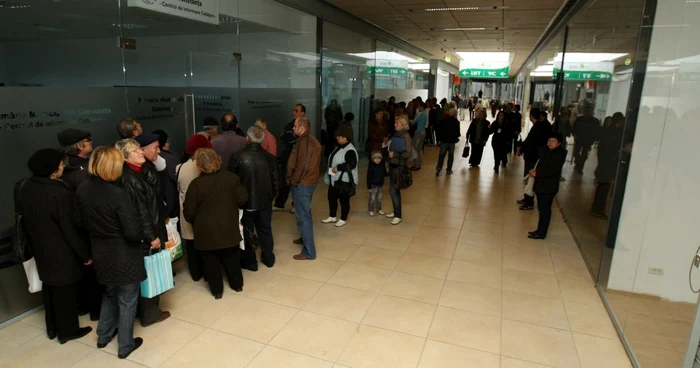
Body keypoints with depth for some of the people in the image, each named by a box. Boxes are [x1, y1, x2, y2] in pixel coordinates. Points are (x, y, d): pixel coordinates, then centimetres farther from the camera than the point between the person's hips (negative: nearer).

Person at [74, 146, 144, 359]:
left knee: (110, 294, 28)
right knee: (127, 300, 11)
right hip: (124, 255, -6)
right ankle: (126, 345, 24)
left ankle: (104, 336, 42)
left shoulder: (82, 190, -5)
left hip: (101, 253, 7)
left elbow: (79, 221, 10)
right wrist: (142, 236, -3)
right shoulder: (118, 194, -26)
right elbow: (133, 232, -24)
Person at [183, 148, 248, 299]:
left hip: (207, 230, -2)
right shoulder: (231, 177, -9)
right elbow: (242, 198, -4)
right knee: (232, 258, 21)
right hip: (229, 227, 3)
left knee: (211, 261, 15)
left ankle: (217, 290, 26)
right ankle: (237, 284, 34)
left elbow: (189, 211, -10)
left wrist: (194, 222, 12)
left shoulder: (196, 184, -15)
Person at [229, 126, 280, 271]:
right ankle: (268, 258, 32)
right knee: (265, 230, 20)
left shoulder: (238, 156, -15)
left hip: (245, 201, -3)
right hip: (265, 201, 3)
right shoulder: (269, 157, -7)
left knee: (247, 232, 13)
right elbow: (276, 182, -2)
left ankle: (250, 262, 23)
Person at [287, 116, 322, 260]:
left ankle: (309, 252, 1)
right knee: (305, 213, 25)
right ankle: (305, 238, 43)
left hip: (301, 184, -10)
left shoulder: (304, 142, -21)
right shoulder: (312, 140, 11)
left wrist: (293, 180, -13)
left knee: (303, 217, -4)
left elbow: (302, 166, -26)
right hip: (310, 181, 10)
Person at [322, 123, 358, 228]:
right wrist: (329, 173, 21)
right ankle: (332, 217, 33)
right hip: (334, 179, 10)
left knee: (344, 200, 3)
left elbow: (352, 164, -29)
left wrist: (338, 167, -27)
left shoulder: (350, 150, -20)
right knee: (332, 197, 17)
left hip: (344, 180, -10)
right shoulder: (338, 147, 12)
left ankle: (343, 219, 19)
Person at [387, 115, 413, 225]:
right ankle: (396, 211, 28)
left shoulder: (405, 136, -14)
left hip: (399, 166, -8)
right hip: (393, 165, 8)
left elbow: (408, 153, -20)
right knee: (395, 190, 16)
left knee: (393, 190, -8)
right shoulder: (396, 135, 9)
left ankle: (398, 216, 1)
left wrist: (395, 155, -18)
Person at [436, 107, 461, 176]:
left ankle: (439, 167, -10)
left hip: (444, 140, 1)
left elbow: (439, 130, -2)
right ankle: (449, 170, 12)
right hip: (452, 140, -1)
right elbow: (457, 133, -9)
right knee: (451, 155, 10)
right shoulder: (456, 122, -9)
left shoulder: (444, 120, -3)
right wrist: (459, 135, 13)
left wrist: (439, 138, 9)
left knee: (442, 154, 7)